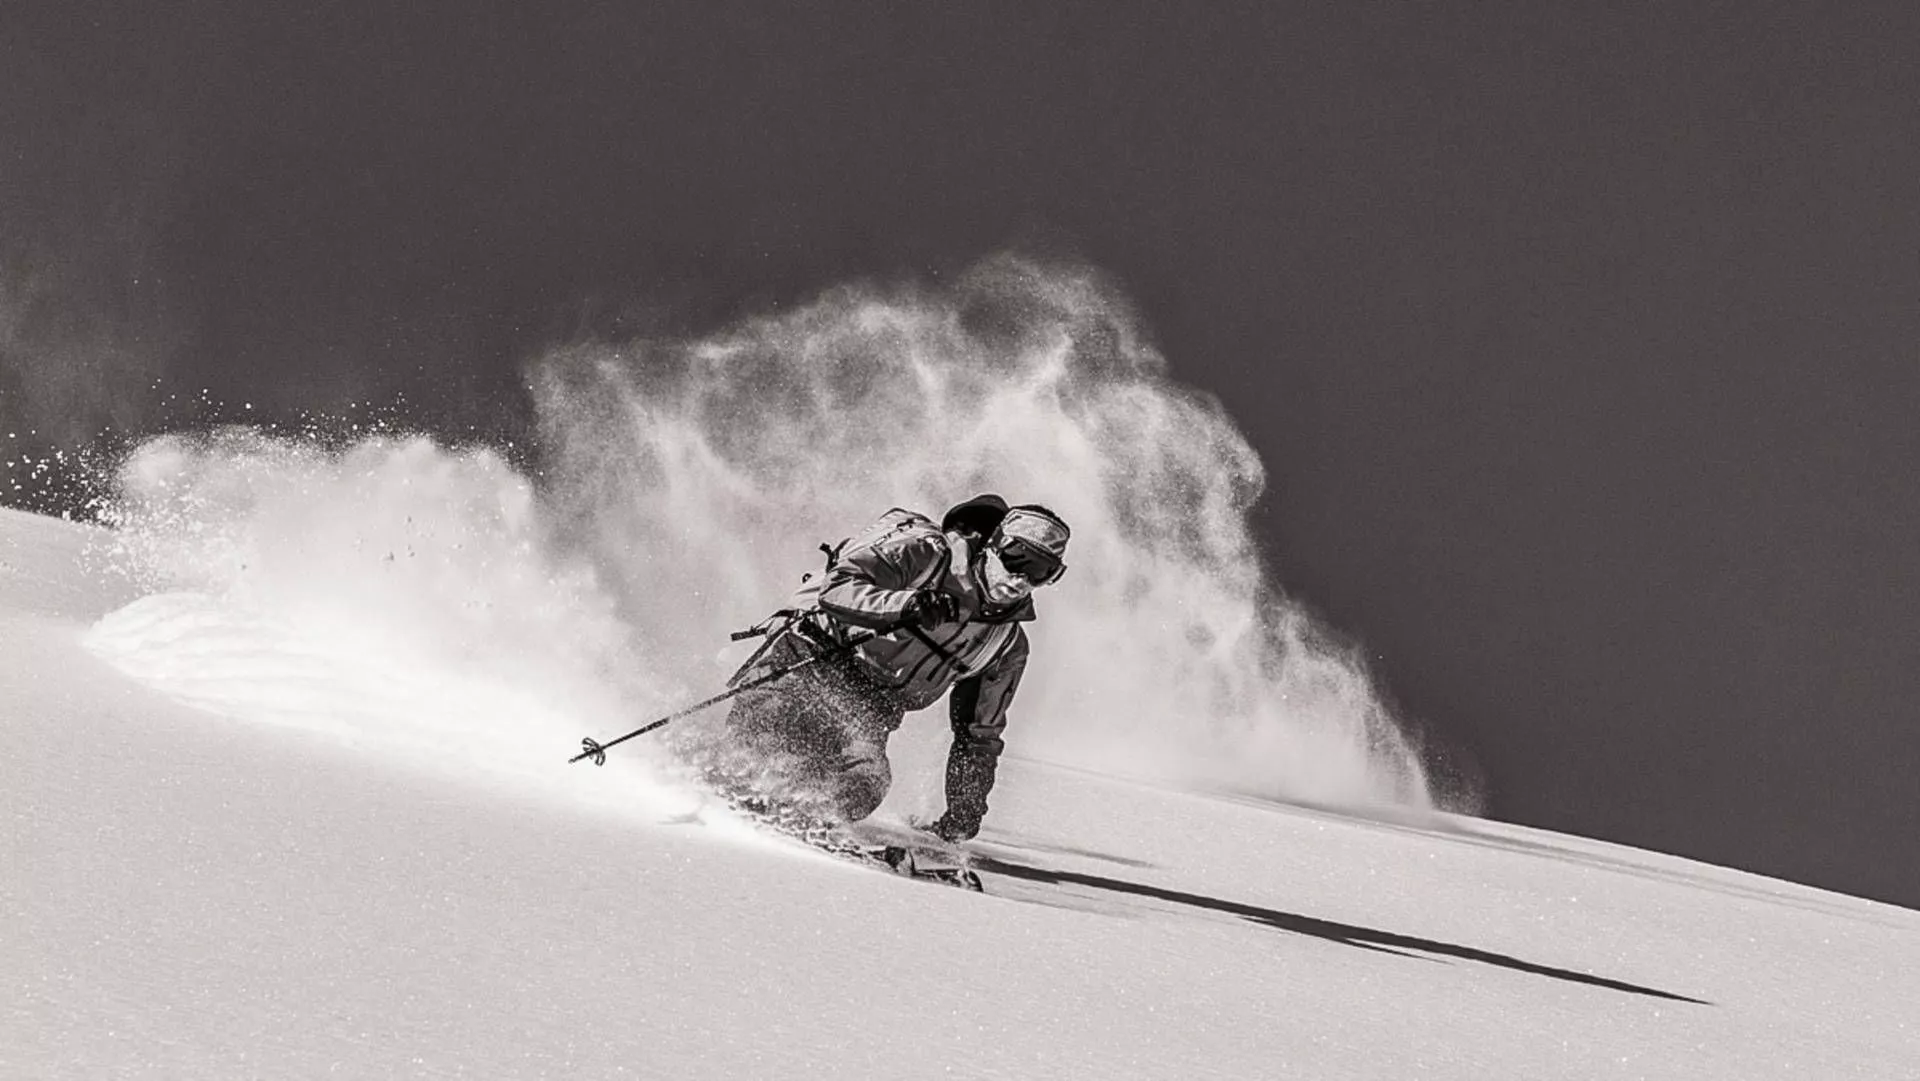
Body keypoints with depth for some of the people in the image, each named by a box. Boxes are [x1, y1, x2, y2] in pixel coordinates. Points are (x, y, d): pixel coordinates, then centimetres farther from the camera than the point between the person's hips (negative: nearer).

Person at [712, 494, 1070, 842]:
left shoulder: (1008, 645, 9)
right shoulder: (925, 552, -8)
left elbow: (979, 738, 20)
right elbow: (836, 589, -18)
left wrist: (965, 812, 15)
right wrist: (906, 607, -33)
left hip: (869, 708, 5)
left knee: (864, 782, -25)